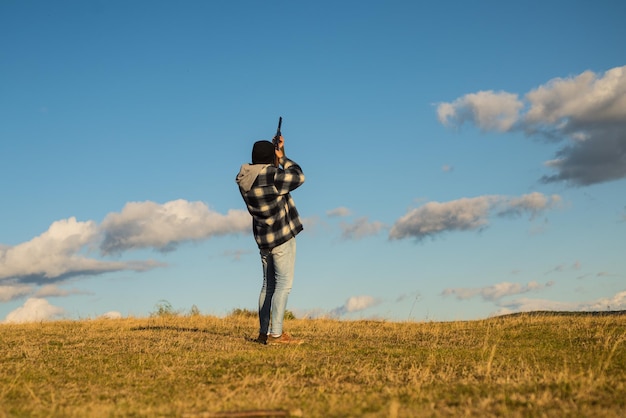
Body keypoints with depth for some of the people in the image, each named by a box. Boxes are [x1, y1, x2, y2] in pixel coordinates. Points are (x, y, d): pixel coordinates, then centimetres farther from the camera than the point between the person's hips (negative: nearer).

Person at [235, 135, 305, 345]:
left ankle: (264, 333, 15)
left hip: (263, 238, 8)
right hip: (282, 236, -8)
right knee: (283, 284, -6)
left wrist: (278, 154, 17)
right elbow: (298, 177, -6)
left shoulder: (245, 178, 5)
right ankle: (276, 334, -10)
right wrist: (283, 157, 5)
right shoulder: (271, 175, -18)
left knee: (268, 285, 13)